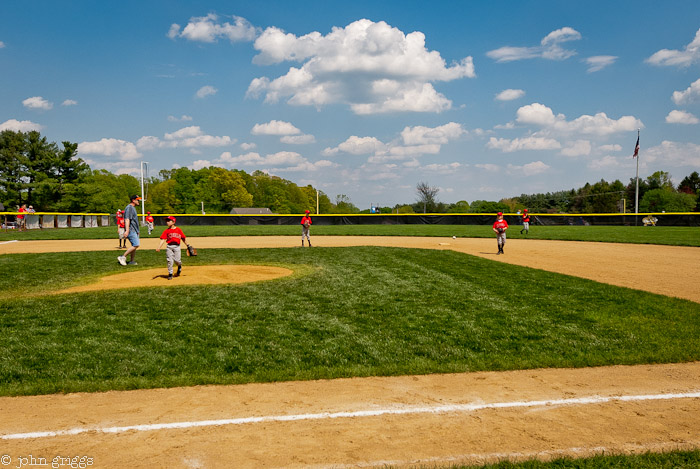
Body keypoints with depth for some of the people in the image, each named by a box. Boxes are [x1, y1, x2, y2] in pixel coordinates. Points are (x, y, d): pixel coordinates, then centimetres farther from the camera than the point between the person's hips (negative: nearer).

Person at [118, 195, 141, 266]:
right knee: (136, 245, -17)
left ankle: (132, 261, 15)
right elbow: (127, 219, -22)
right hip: (131, 230, -10)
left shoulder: (133, 208, 20)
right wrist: (127, 230, -31)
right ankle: (123, 257, -12)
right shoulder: (129, 207, -12)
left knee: (134, 246, 10)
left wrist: (137, 231, 29)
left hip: (134, 231, 11)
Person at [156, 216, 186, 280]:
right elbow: (163, 240, -2)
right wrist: (158, 248, -14)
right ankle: (170, 274, 9)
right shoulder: (166, 231, 5)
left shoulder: (178, 230, 5)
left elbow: (183, 238, 11)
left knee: (177, 260, -8)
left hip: (177, 246, -1)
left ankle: (179, 266, 28)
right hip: (169, 247, 1)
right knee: (170, 261, -3)